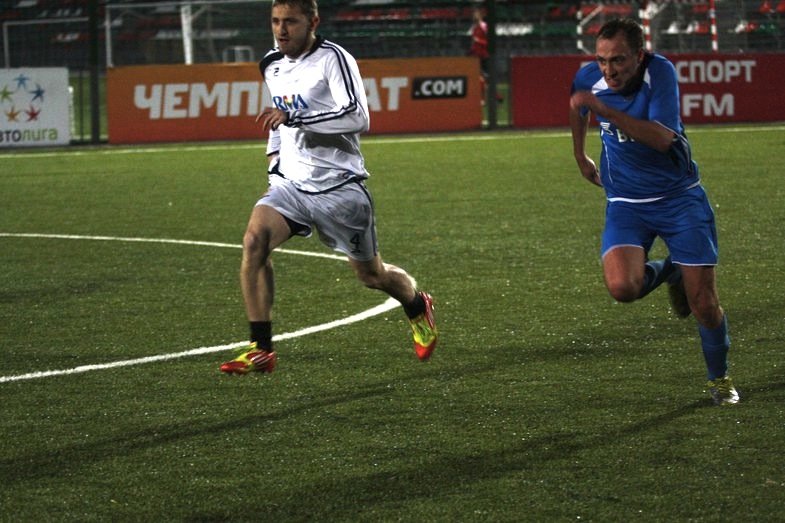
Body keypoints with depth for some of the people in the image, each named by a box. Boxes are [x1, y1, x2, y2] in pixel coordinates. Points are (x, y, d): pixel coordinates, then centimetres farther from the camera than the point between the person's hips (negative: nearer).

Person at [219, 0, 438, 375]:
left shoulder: (332, 59, -15)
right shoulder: (271, 66, 8)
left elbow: (358, 117, -28)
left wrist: (295, 118, -33)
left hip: (338, 186, -5)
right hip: (289, 183, 5)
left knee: (371, 275, 10)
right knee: (254, 240, -24)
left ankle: (418, 308, 46)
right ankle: (261, 350, -22)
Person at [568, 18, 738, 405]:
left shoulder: (661, 72, -20)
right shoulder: (589, 78, -10)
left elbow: (662, 138, -33)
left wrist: (604, 108, -38)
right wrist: (581, 159, 28)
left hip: (680, 197, -2)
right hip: (626, 203, 2)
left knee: (704, 304, -4)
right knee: (622, 286, -24)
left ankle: (719, 378, 25)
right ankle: (666, 272, 12)